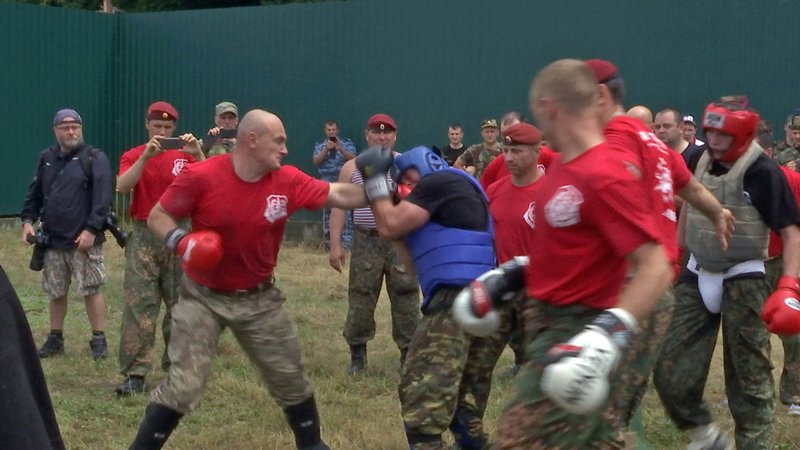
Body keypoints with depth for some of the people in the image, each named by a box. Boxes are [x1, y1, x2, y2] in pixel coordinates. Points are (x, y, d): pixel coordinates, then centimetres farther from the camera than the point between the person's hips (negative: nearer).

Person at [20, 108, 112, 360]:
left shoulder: (94, 158, -4)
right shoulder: (46, 159, 13)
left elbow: (102, 197, -12)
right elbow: (35, 193, 17)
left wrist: (91, 229, -19)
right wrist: (28, 220, 2)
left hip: (84, 239, -5)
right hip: (52, 240, 5)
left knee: (91, 290, -2)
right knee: (55, 293, 12)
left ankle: (99, 339, 8)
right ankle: (55, 339, 24)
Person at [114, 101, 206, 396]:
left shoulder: (185, 155, 6)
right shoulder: (134, 156, 4)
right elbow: (122, 186, -16)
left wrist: (198, 154, -22)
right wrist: (146, 156, -25)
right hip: (144, 236, -1)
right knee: (139, 305, -7)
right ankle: (135, 374, -7)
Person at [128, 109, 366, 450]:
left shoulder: (288, 181, -9)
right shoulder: (201, 176, -18)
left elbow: (340, 195, -6)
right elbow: (157, 216, -10)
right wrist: (180, 241, -27)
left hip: (259, 299, 4)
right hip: (203, 297, -4)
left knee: (292, 381, 15)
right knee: (182, 386, -10)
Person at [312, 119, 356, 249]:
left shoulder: (347, 143, 6)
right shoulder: (320, 145, 11)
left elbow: (353, 159, -4)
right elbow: (316, 161, -1)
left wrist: (341, 149, -18)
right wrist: (326, 149, -14)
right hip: (326, 182, 2)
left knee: (346, 212, -9)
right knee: (327, 212, 4)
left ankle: (346, 241, -10)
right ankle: (328, 241, 10)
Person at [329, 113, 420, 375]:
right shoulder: (352, 168, 7)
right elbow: (339, 206, 6)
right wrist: (335, 244, -2)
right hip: (366, 242, 0)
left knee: (406, 300, 2)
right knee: (360, 300, 3)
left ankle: (408, 354, 13)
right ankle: (357, 356, 16)